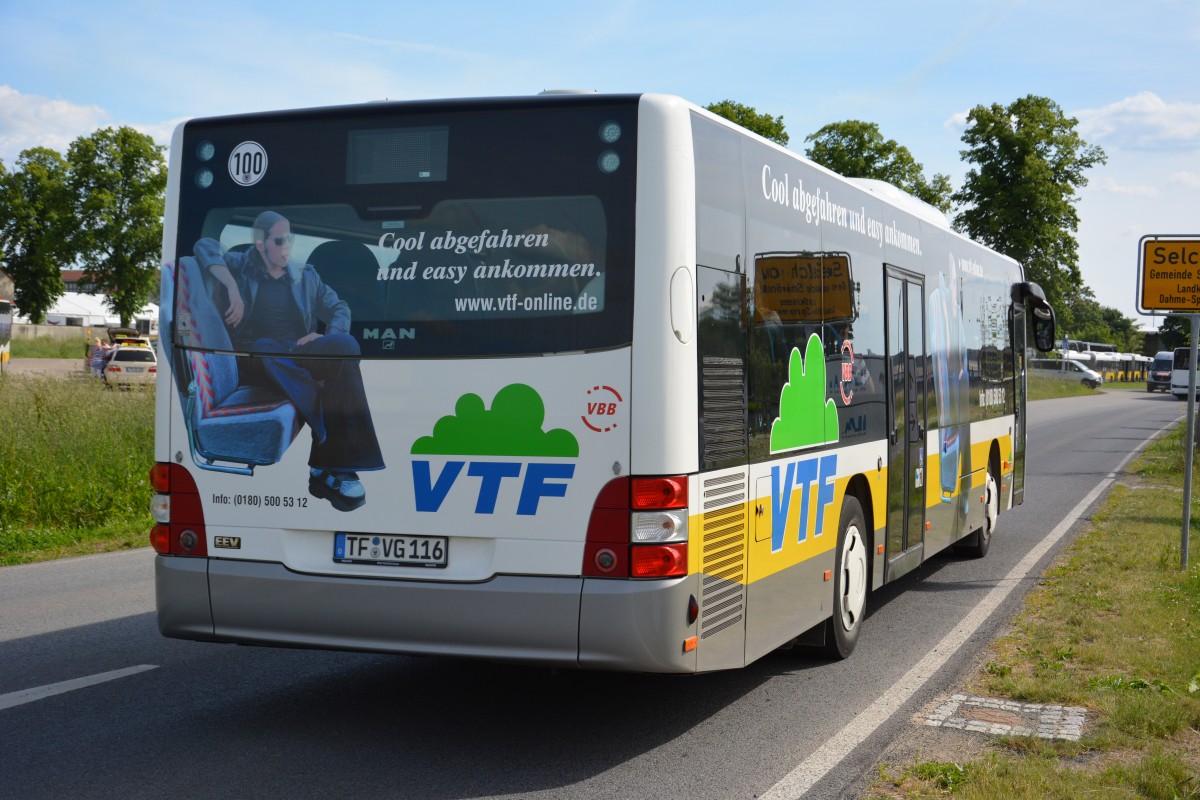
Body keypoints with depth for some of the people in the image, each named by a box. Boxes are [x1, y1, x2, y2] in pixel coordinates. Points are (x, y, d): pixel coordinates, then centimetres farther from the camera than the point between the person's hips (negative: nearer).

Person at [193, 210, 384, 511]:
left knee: (346, 345, -30)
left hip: (301, 357, 3)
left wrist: (329, 337, -2)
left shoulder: (305, 276, 23)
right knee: (265, 348, -41)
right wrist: (233, 288, -17)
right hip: (257, 361, -3)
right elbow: (205, 246, -1)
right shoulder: (242, 267, 13)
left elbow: (339, 309, 20)